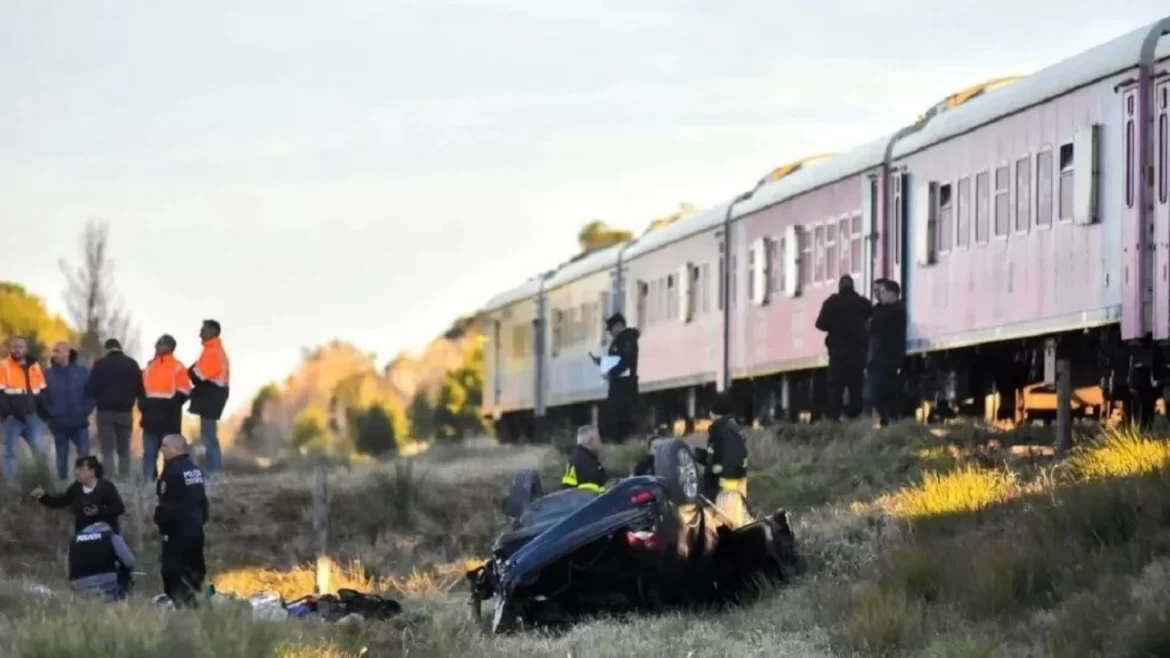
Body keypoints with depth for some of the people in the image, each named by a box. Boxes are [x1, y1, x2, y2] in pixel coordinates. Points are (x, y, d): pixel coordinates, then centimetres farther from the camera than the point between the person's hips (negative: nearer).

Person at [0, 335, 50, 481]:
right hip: (12, 417, -4)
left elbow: (43, 391, 17)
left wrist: (44, 411, 9)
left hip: (31, 416, 4)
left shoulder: (34, 366, 10)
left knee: (40, 448, 2)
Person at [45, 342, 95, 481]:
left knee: (84, 455, -5)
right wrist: (50, 414, -8)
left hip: (79, 422, -1)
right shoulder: (49, 374, -2)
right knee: (62, 456, 8)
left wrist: (85, 411, -7)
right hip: (58, 424, 1)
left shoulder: (82, 372, 0)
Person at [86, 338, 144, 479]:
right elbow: (140, 389, 3)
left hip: (105, 411, -2)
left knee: (107, 450, 0)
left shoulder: (100, 364, -4)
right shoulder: (132, 364, 3)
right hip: (125, 411, 2)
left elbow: (90, 389, -6)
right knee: (124, 450, 11)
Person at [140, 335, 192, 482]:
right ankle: (148, 481, 5)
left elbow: (183, 392, -7)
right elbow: (142, 388, 22)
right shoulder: (150, 366, 16)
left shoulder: (177, 368, -2)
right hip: (151, 417, 5)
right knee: (149, 451, 3)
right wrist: (142, 402, 5)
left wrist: (171, 404, -18)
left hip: (169, 418, -5)